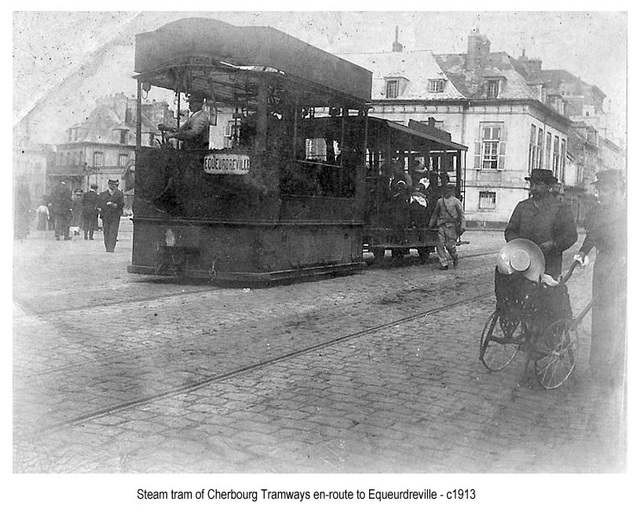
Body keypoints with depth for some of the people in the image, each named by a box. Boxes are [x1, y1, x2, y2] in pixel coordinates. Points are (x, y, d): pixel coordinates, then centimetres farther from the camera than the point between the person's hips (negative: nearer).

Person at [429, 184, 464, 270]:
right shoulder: (440, 201, 13)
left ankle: (455, 258, 25)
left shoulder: (456, 201, 0)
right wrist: (431, 225, 23)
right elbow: (435, 214, 23)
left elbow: (461, 214, -3)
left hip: (451, 226, -4)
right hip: (442, 226, 4)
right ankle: (444, 264, 1)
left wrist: (462, 225, -12)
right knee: (440, 245, -4)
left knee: (450, 245, -6)